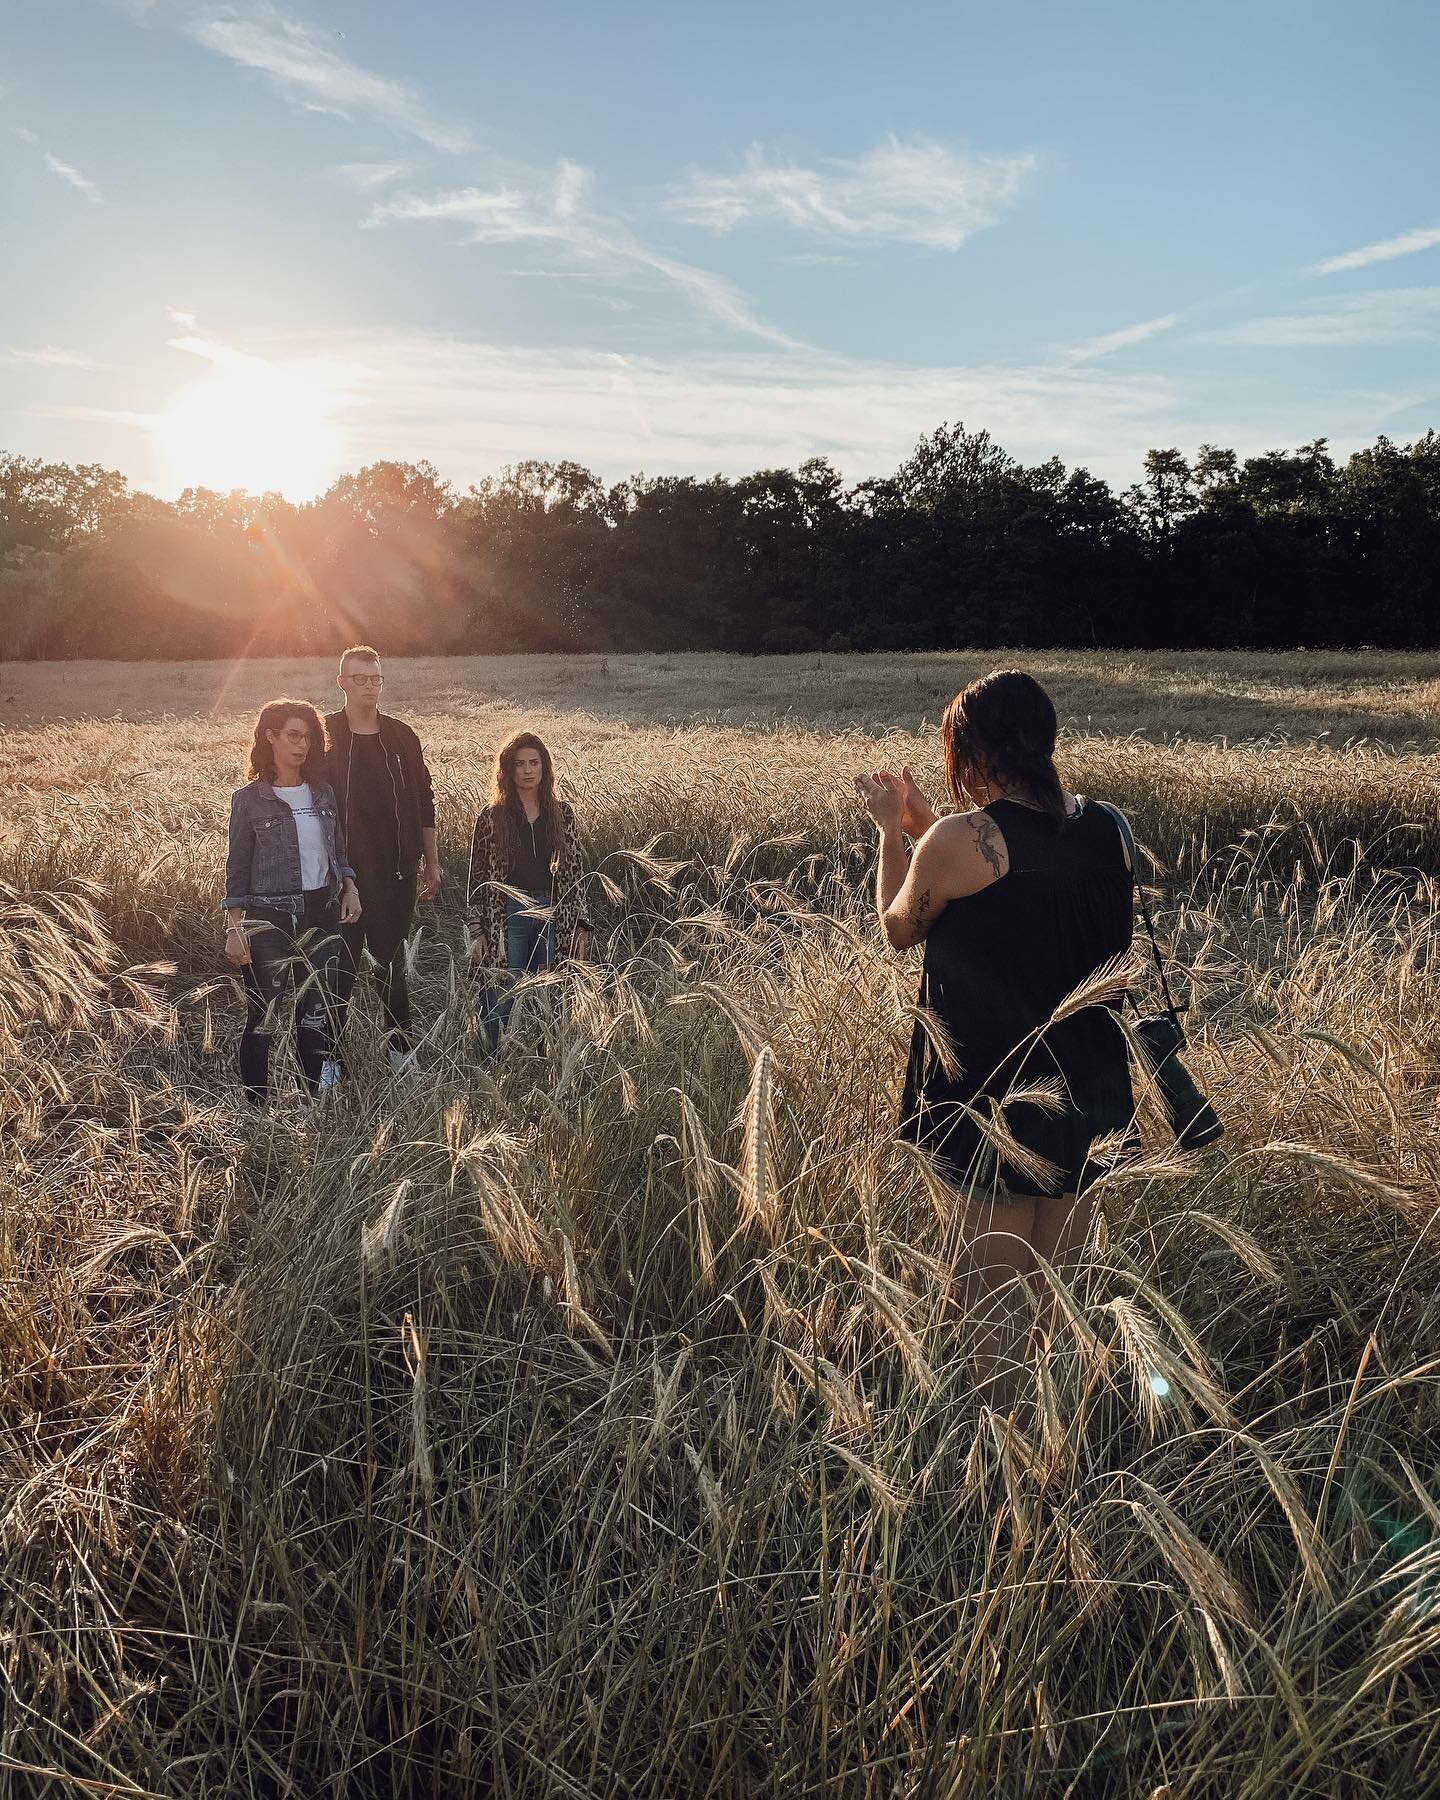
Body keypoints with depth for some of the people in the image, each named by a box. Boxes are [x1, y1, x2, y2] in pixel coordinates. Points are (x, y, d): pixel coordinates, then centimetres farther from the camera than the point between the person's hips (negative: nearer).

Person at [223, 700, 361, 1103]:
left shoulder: (323, 792, 8)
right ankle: (255, 1108, 13)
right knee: (263, 1017, 2)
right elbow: (237, 867, -3)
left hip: (321, 914, 4)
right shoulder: (249, 799, -5)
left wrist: (349, 888, 1)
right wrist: (234, 929, -6)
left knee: (317, 1011, 6)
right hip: (269, 919, -4)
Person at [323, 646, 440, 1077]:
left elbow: (423, 802, 10)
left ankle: (401, 1047, 20)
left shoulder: (401, 736, 6)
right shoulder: (323, 734, -1)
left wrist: (431, 863, 10)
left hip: (396, 871, 2)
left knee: (391, 961, 10)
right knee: (341, 964, 1)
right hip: (342, 874, -2)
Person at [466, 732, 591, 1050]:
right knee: (502, 1000, -3)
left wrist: (580, 925, 4)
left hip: (553, 916, 2)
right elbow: (478, 880, 2)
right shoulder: (492, 818, 1)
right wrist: (477, 933, -4)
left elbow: (573, 875, 10)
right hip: (507, 917, -2)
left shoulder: (563, 814, 8)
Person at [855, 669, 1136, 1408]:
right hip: (1089, 1089, 6)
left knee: (999, 1289, 9)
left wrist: (892, 829, 11)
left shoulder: (960, 841, -20)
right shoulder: (1104, 827, -1)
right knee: (1062, 1285, 20)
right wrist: (923, 825, 18)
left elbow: (900, 927, -1)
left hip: (998, 1097, -6)